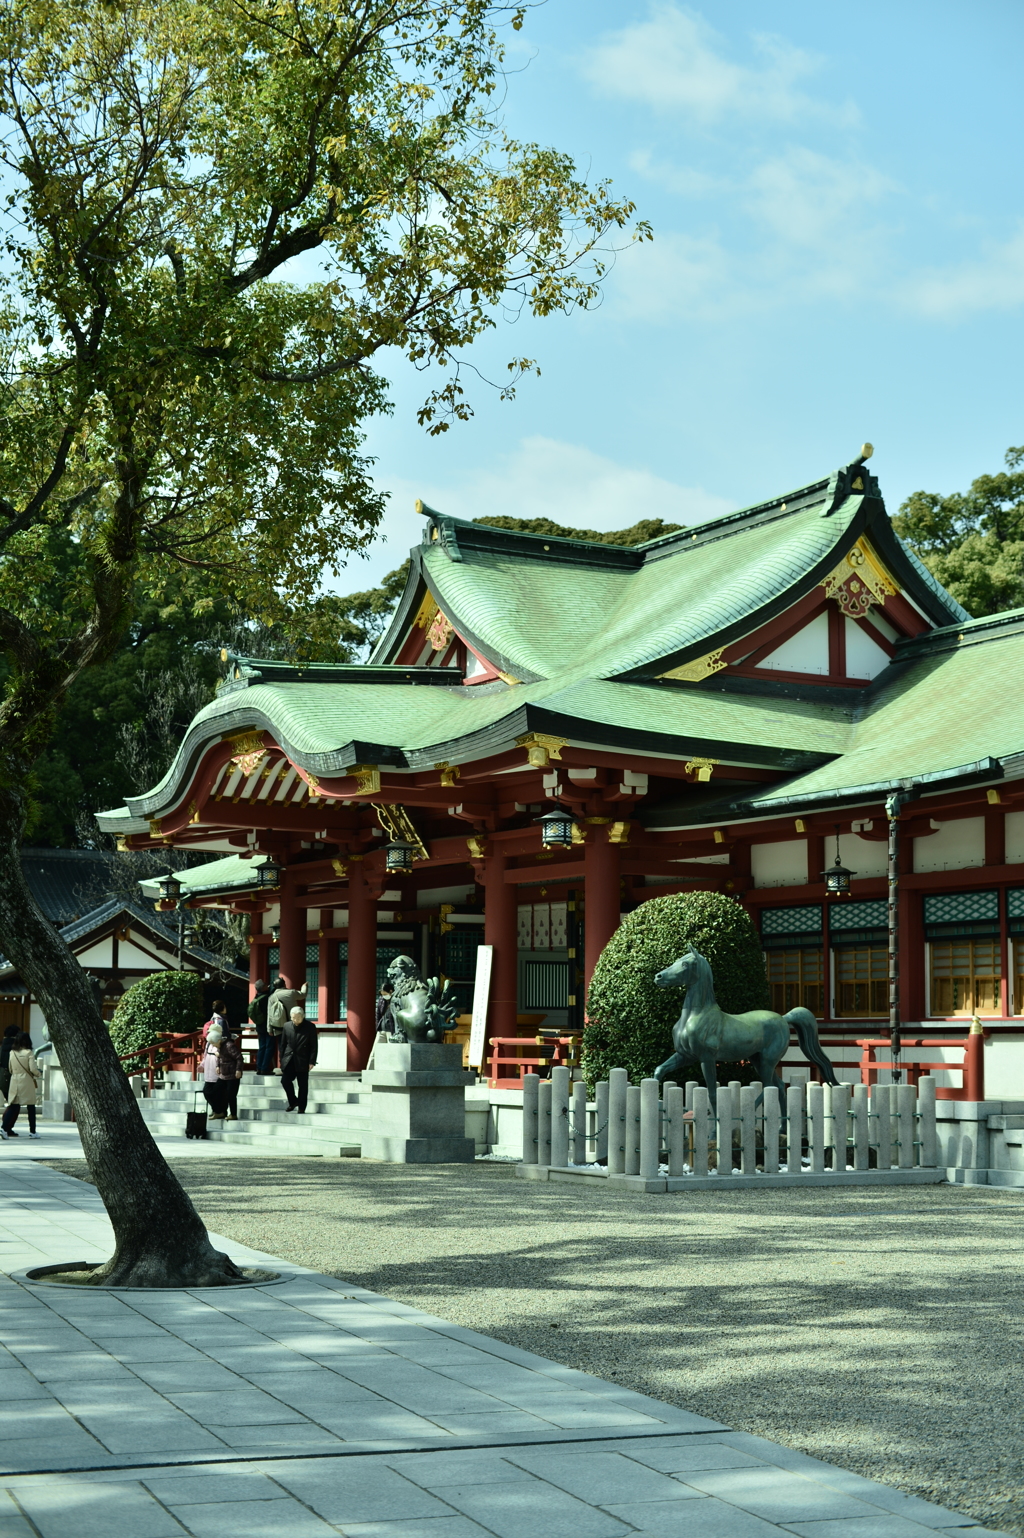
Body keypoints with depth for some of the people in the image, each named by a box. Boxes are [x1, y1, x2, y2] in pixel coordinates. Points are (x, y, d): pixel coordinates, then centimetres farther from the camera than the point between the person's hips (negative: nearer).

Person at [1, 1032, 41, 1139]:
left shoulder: (12, 1053, 2)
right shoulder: (29, 1053, -12)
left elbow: (10, 1068, 11)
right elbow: (33, 1069, -15)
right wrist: (39, 1073, 5)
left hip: (15, 1081, 4)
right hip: (27, 1082, -4)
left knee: (13, 1107, 5)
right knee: (31, 1107, 9)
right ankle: (32, 1131, 15)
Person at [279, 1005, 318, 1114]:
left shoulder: (310, 1027, -4)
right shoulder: (287, 1026, 5)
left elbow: (313, 1046, -4)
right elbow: (283, 1044, 11)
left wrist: (312, 1061, -10)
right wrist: (282, 1059, 6)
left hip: (303, 1061, -3)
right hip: (289, 1060, 3)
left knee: (303, 1085, 2)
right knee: (285, 1081, -6)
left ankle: (301, 1107, 11)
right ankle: (293, 1101, 17)